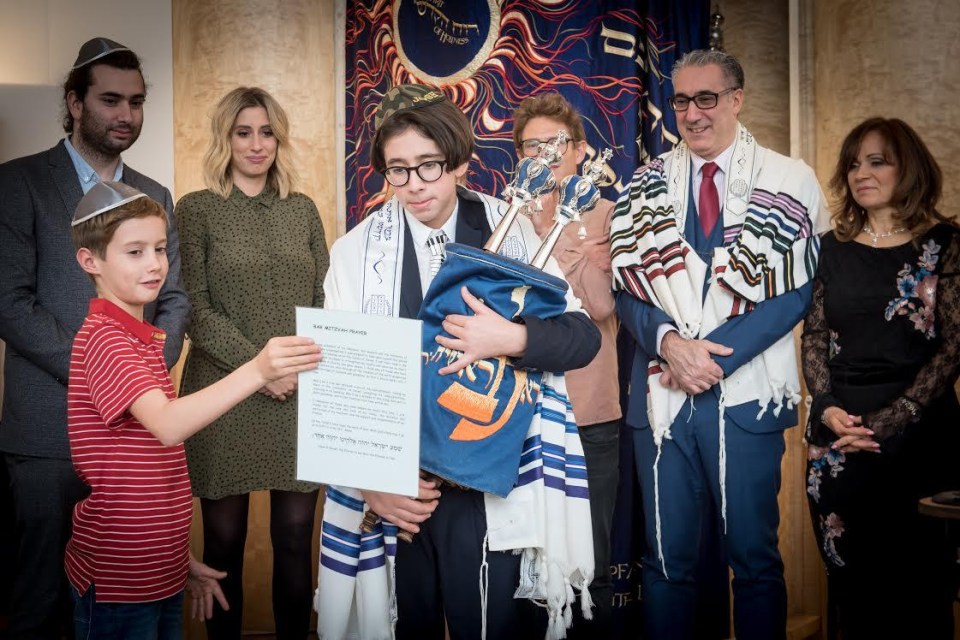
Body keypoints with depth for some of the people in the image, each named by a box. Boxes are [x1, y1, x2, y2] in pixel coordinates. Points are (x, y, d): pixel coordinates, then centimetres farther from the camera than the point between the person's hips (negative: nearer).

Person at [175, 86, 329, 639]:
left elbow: (325, 299, 11)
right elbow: (195, 307, -5)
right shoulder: (197, 209, 2)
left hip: (301, 395, 2)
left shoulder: (302, 209, 12)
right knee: (225, 540, 5)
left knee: (296, 539, 4)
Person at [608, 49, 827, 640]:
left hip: (747, 394, -2)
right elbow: (628, 289, 5)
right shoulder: (647, 187, 10)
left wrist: (715, 355, -13)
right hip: (662, 392, 2)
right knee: (668, 557, 10)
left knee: (755, 556, 6)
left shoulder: (790, 182, 1)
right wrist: (670, 343, -13)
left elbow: (795, 293, -5)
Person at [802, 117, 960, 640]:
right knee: (849, 578, 9)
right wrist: (827, 408, -7)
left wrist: (890, 420, -14)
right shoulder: (832, 247, 10)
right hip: (837, 435, 3)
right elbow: (814, 336, 10)